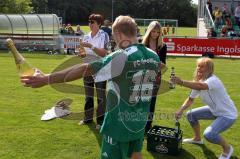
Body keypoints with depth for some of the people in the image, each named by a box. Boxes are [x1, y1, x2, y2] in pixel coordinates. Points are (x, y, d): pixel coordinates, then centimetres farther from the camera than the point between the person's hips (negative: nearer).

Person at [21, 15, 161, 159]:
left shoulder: (121, 57, -21)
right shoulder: (154, 56, -1)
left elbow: (84, 69, -27)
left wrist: (46, 79, -28)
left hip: (120, 122, -6)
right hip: (140, 121, 7)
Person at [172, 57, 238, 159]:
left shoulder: (213, 80, -30)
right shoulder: (198, 82, -4)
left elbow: (201, 86, -53)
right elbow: (191, 99, 5)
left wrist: (181, 82, -63)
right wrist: (181, 110, -11)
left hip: (228, 114, -9)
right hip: (214, 110, 9)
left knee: (209, 134, -27)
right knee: (190, 115, 11)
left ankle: (227, 148, 4)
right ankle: (197, 139, 34)